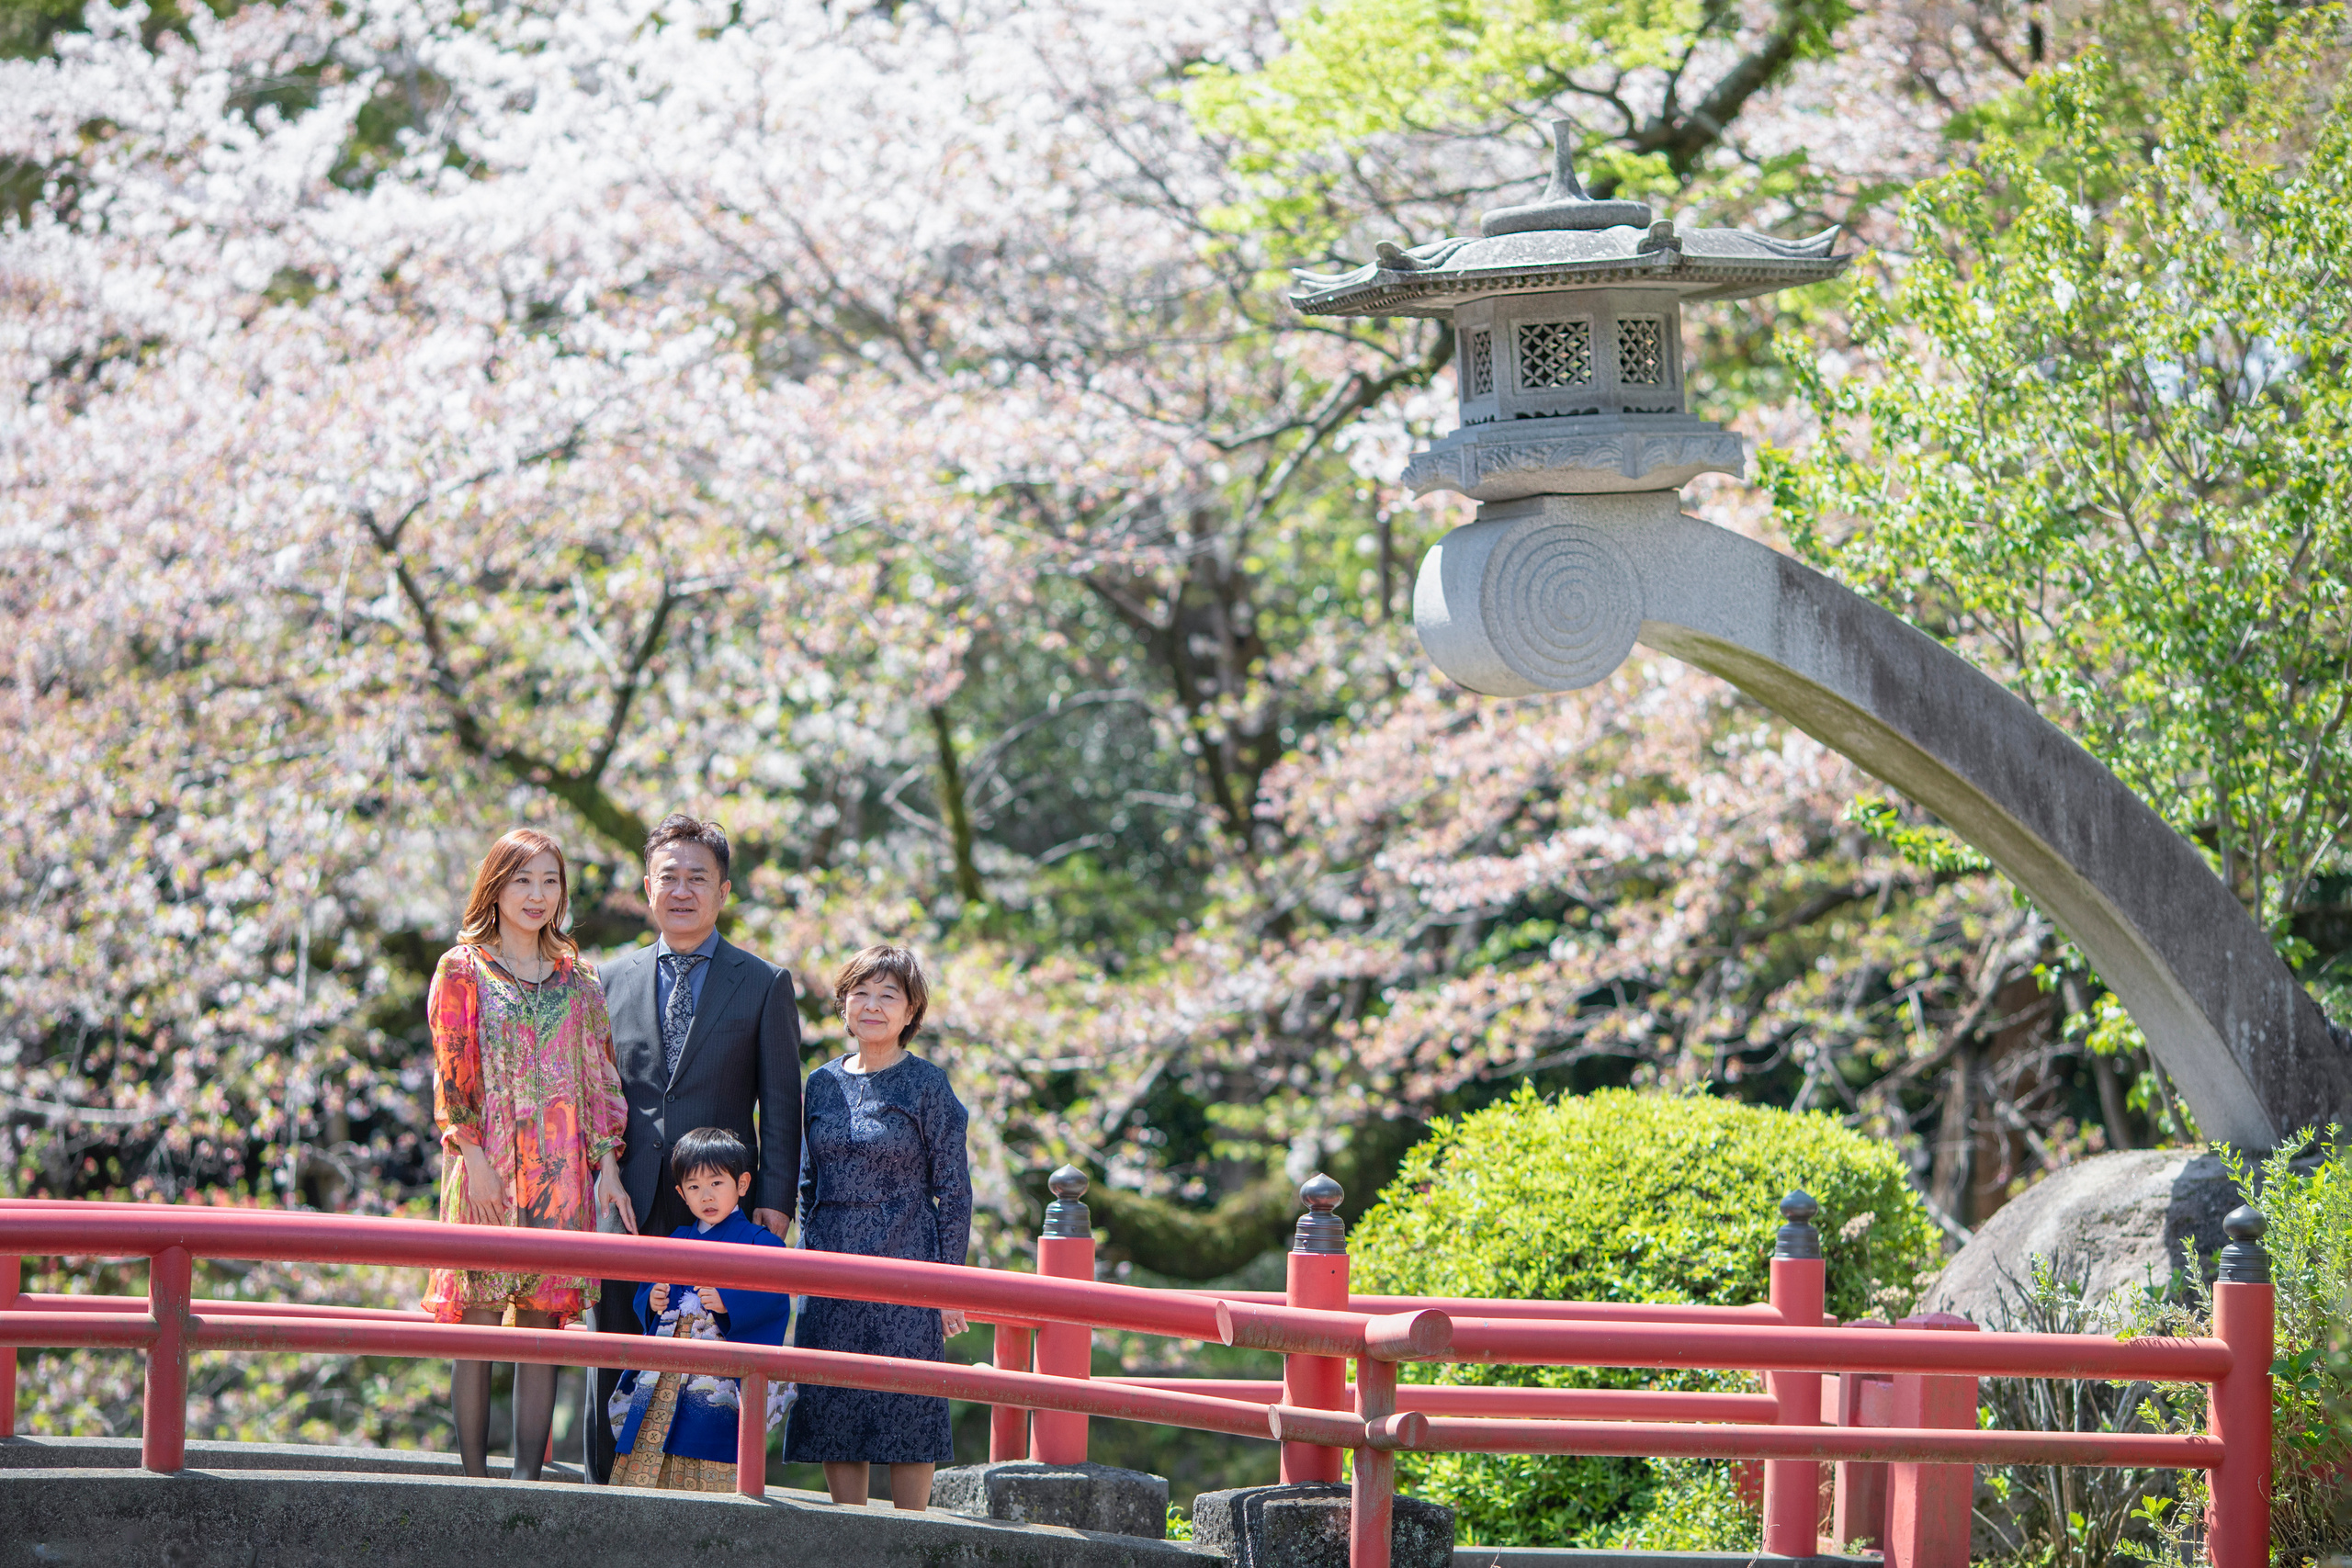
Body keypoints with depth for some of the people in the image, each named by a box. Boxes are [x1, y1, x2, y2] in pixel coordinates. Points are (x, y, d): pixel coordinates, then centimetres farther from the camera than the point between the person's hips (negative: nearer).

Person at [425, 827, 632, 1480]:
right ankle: (475, 1479, -1)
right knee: (478, 1323, -4)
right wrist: (475, 1157, -12)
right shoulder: (463, 969, 4)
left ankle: (527, 1477, 0)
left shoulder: (575, 977, 14)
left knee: (542, 1323, 0)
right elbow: (452, 1076, -2)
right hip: (488, 1166, -3)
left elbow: (598, 1077, 11)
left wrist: (606, 1168, 2)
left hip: (560, 1171, 3)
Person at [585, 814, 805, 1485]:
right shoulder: (613, 980, 14)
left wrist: (775, 1201, -5)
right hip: (628, 1204, 2)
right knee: (615, 1372, 2)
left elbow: (781, 1101, 4)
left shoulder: (765, 985, 7)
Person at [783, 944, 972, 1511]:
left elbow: (953, 1191, -2)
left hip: (905, 1267, -4)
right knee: (833, 1408, 3)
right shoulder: (823, 1084, 10)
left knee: (906, 1409, -3)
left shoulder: (927, 1086, -2)